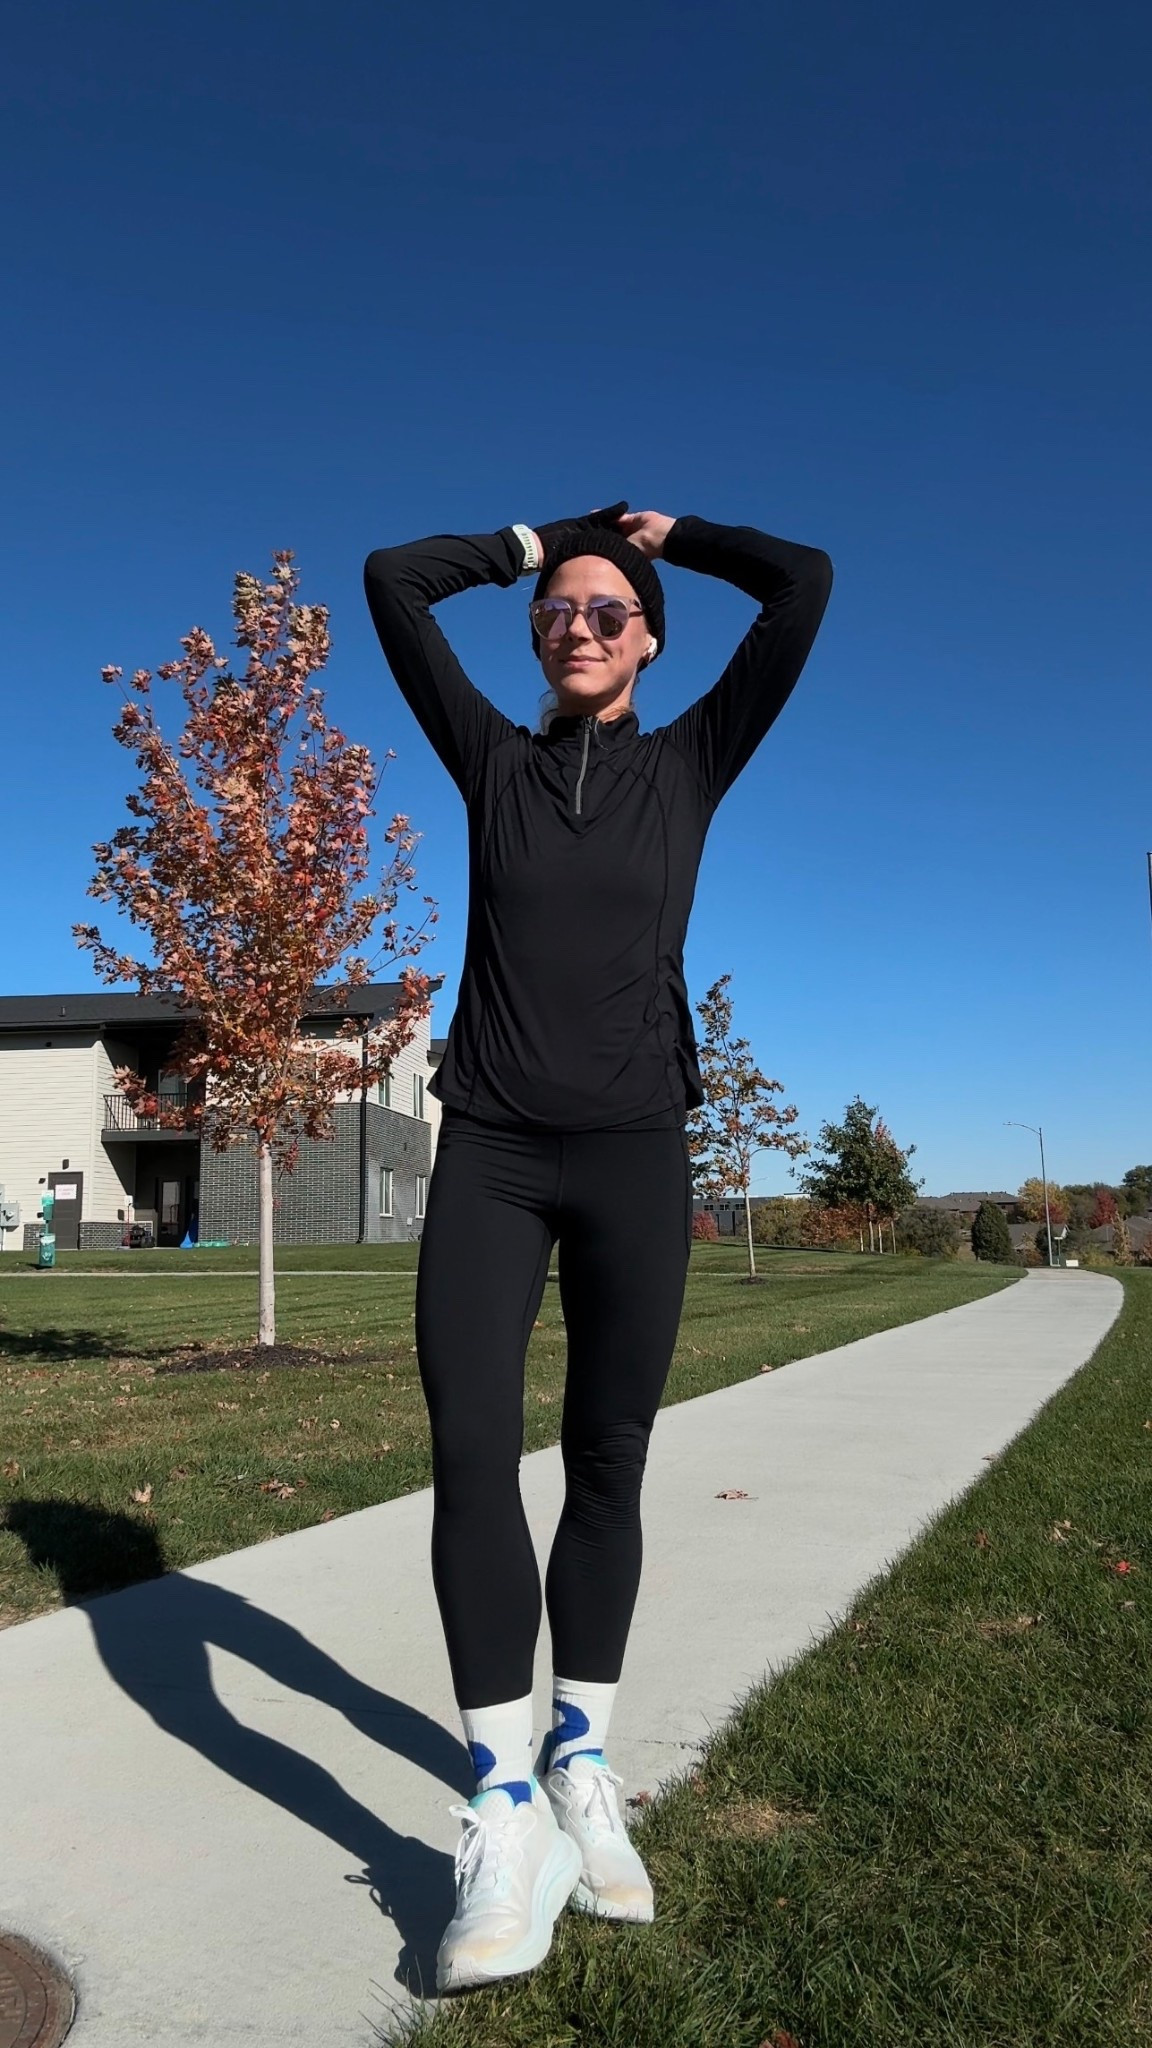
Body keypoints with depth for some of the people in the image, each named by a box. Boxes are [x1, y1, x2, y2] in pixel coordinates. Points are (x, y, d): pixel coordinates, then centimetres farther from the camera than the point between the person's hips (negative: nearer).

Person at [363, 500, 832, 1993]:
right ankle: (504, 1814, -3)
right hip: (491, 1151, 0)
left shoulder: (690, 763, 8)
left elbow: (803, 582, 3)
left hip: (634, 1153, 0)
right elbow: (390, 579, 10)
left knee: (607, 1466, 6)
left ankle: (582, 1774, 22)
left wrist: (666, 533, 17)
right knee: (471, 1454, -13)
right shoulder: (493, 760, 10)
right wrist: (538, 541, 18)